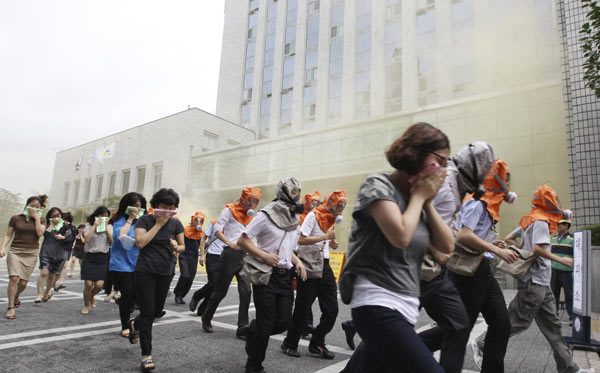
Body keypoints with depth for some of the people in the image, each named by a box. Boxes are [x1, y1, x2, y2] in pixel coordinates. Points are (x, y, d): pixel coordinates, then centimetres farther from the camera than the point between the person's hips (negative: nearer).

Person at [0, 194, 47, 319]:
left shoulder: (41, 220, 7)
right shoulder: (15, 218, 5)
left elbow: (40, 232, -11)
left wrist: (36, 217, -9)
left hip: (31, 253, 1)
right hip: (15, 251, -1)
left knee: (23, 282, 2)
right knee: (14, 278, -15)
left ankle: (16, 297, 36)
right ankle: (11, 307, -4)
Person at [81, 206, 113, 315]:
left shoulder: (109, 227, 8)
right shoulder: (89, 225, 3)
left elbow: (112, 241, -5)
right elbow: (87, 239, -13)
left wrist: (106, 227, -6)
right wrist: (94, 226, -10)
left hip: (103, 258, 2)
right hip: (89, 257, -1)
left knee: (99, 284, -7)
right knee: (88, 284, -5)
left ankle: (92, 296, 29)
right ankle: (86, 305, 20)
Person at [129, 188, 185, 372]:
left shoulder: (176, 223, 2)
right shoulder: (145, 220, -6)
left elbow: (183, 246, 9)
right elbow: (140, 242, -20)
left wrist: (176, 247, -15)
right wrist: (158, 224, -18)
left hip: (165, 273, 4)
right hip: (145, 272, -4)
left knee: (157, 309, 15)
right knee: (148, 312, -5)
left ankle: (135, 324, 48)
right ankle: (146, 355, 6)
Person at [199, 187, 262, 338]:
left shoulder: (250, 215, 17)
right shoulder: (230, 210, -2)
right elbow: (217, 229, -10)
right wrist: (229, 243, -23)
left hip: (244, 255, 6)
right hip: (230, 254, -6)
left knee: (246, 291, -5)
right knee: (220, 290, 3)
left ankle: (242, 327, -1)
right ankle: (206, 318, 26)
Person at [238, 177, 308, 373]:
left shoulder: (294, 219, 11)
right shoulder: (267, 215, -10)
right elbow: (242, 240, -10)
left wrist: (297, 261, 5)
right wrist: (264, 255, -20)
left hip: (285, 276, 6)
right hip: (265, 275, -6)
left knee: (284, 321, 3)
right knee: (266, 324, 1)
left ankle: (254, 330, 33)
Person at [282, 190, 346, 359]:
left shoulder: (331, 219, 14)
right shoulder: (313, 216, -11)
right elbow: (301, 240, -21)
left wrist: (330, 242, 7)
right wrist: (326, 237, -19)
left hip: (324, 266, 8)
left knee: (331, 310, 6)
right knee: (302, 308, 3)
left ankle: (317, 344, 23)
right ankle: (290, 344, 22)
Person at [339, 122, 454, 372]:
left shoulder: (417, 199, 16)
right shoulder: (378, 185, -6)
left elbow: (447, 246, 10)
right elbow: (400, 236, -20)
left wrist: (427, 202, 3)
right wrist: (419, 196, -5)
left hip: (405, 308, 8)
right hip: (379, 305, -8)